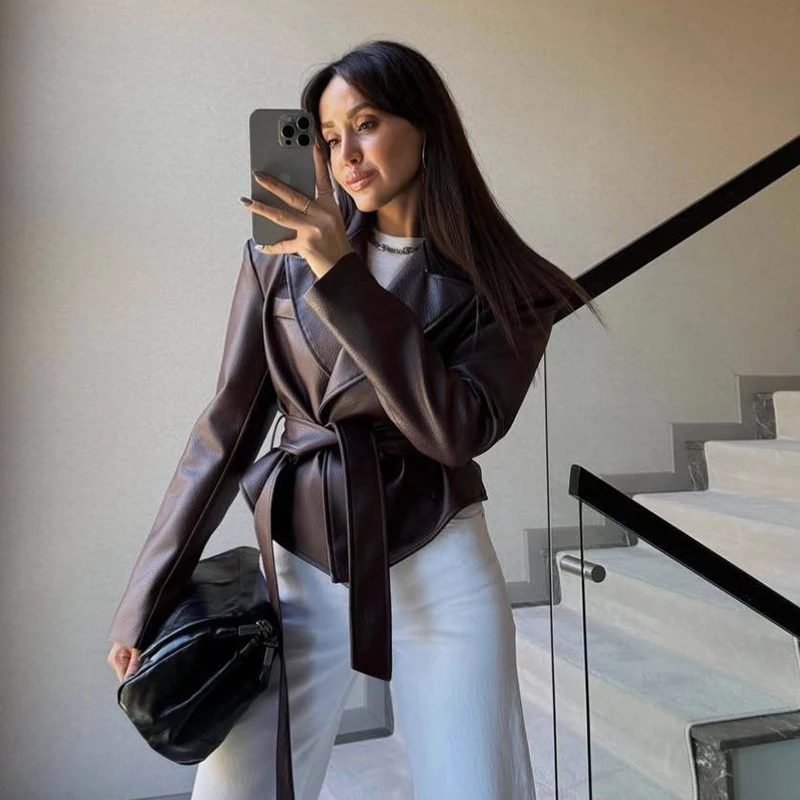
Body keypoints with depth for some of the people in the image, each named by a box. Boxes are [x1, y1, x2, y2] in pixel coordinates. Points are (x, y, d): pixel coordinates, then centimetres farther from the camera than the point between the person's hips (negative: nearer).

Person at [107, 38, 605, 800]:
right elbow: (226, 430, 2)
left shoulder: (501, 284, -2)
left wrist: (344, 279, -19)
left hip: (439, 567, 0)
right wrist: (148, 597, 1)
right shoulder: (281, 257, 1)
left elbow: (457, 431, -16)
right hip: (298, 566, 1)